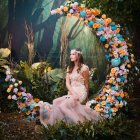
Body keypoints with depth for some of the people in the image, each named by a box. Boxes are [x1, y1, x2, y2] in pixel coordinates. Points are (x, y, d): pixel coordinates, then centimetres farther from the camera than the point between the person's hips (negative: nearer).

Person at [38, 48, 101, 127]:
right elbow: (67, 83, 5)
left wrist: (85, 98, 6)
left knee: (63, 105, -27)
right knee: (56, 103, -19)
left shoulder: (84, 68, -5)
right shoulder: (69, 68, 14)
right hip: (71, 92, 6)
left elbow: (86, 84, 2)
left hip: (81, 93, -6)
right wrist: (73, 93, -11)